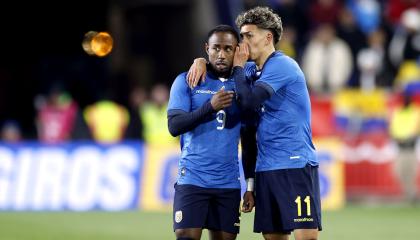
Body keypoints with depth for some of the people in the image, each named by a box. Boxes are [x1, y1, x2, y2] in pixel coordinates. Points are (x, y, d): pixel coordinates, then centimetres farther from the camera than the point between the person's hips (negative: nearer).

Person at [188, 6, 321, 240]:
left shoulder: (282, 65, -9)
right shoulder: (253, 70, 17)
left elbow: (249, 100, -19)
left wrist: (239, 66, -5)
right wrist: (201, 61, 10)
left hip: (295, 165, -9)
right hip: (266, 168, 9)